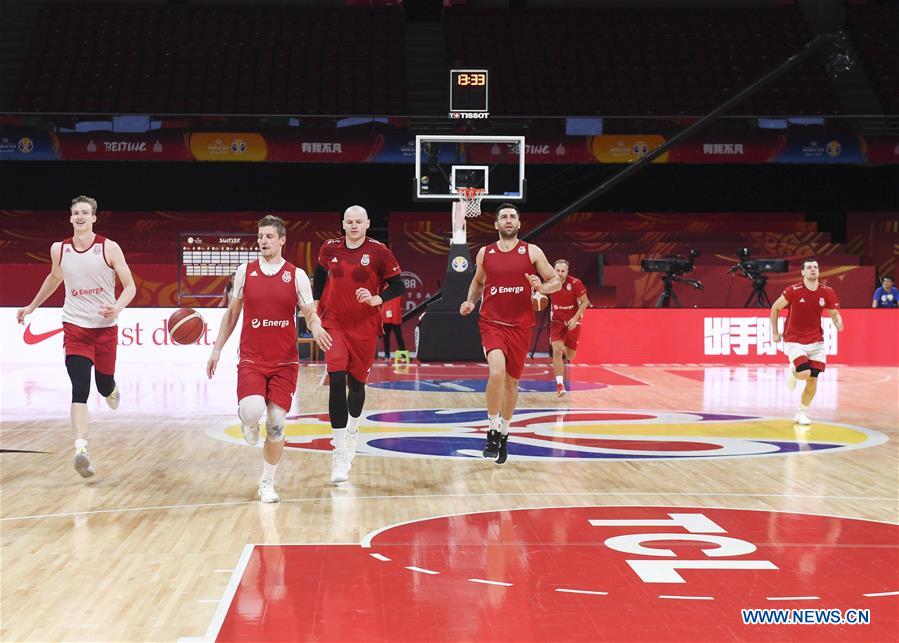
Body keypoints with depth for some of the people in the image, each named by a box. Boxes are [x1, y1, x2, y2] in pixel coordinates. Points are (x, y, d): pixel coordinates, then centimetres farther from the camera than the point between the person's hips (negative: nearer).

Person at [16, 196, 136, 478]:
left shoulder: (109, 248, -6)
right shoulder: (59, 250, 3)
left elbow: (130, 286, -5)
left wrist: (118, 307, -25)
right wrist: (33, 306, 31)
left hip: (106, 327, 0)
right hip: (75, 327, 0)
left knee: (104, 386, 12)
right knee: (80, 389, -16)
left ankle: (112, 390, 52)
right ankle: (81, 450, -25)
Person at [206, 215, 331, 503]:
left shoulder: (296, 275, 0)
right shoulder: (245, 271, 3)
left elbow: (310, 313, 0)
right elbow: (232, 312, 13)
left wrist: (316, 327, -24)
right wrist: (217, 348, 10)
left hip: (284, 361, 0)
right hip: (251, 359, 0)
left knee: (276, 422, 0)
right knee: (252, 411, -24)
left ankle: (267, 483, 16)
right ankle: (248, 423, 15)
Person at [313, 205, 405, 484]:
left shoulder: (378, 252, -7)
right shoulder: (329, 249, 1)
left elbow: (398, 285, -3)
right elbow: (320, 275, 21)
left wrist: (377, 299, -18)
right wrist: (317, 303, 18)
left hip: (365, 327, 0)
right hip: (334, 324, 0)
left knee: (357, 382, 13)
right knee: (336, 382, -15)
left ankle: (352, 430, 46)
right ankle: (340, 454, -16)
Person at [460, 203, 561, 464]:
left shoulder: (532, 252, 1)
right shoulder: (485, 253, 6)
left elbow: (556, 281, 4)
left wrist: (543, 287, -18)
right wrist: (470, 301, 5)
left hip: (520, 326, 1)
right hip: (492, 323, -1)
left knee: (512, 381, 11)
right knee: (497, 372, -25)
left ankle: (504, 435, 30)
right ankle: (492, 431, -11)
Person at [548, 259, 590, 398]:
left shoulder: (575, 283, -18)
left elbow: (585, 302, -10)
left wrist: (575, 318, -18)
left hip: (572, 322, 0)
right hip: (556, 320, 0)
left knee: (570, 357, 10)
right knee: (557, 350, -20)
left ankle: (565, 348, 50)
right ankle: (560, 385, -17)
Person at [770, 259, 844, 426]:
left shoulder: (827, 293, -6)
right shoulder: (793, 291, -14)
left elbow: (834, 314, 3)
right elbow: (775, 308, -2)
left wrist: (838, 323, -21)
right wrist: (775, 332, 0)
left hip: (815, 341, 3)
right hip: (794, 341, -3)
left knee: (813, 380, 1)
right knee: (804, 373, -21)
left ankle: (801, 413, 20)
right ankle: (792, 370, 17)